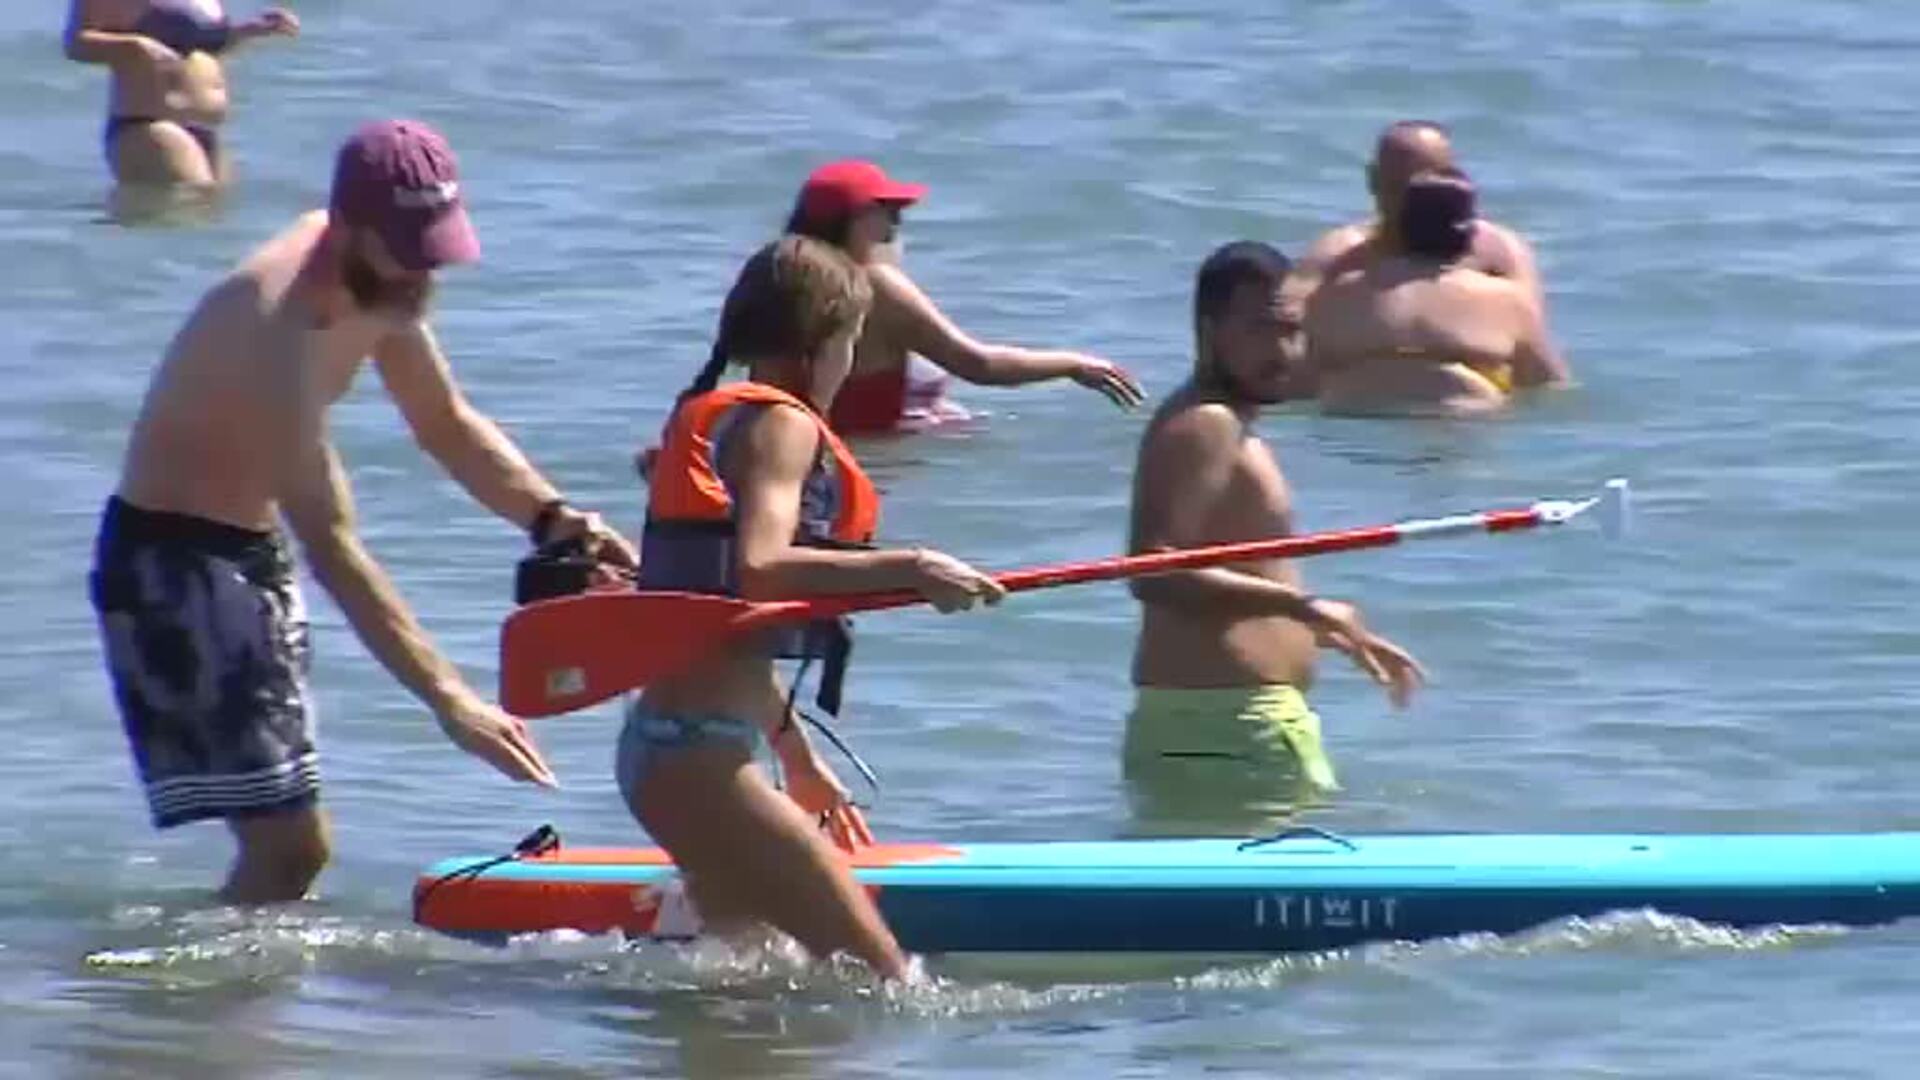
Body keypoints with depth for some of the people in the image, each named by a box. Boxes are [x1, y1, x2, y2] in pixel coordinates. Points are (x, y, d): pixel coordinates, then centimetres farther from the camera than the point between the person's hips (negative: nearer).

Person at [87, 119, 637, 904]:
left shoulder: (380, 283, -3)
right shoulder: (274, 321, -31)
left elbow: (446, 425, 14)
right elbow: (331, 545, -36)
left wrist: (549, 517, -5)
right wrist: (448, 700, -41)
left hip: (251, 550, 10)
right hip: (168, 555, -10)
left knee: (287, 848, 14)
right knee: (287, 846, -16)